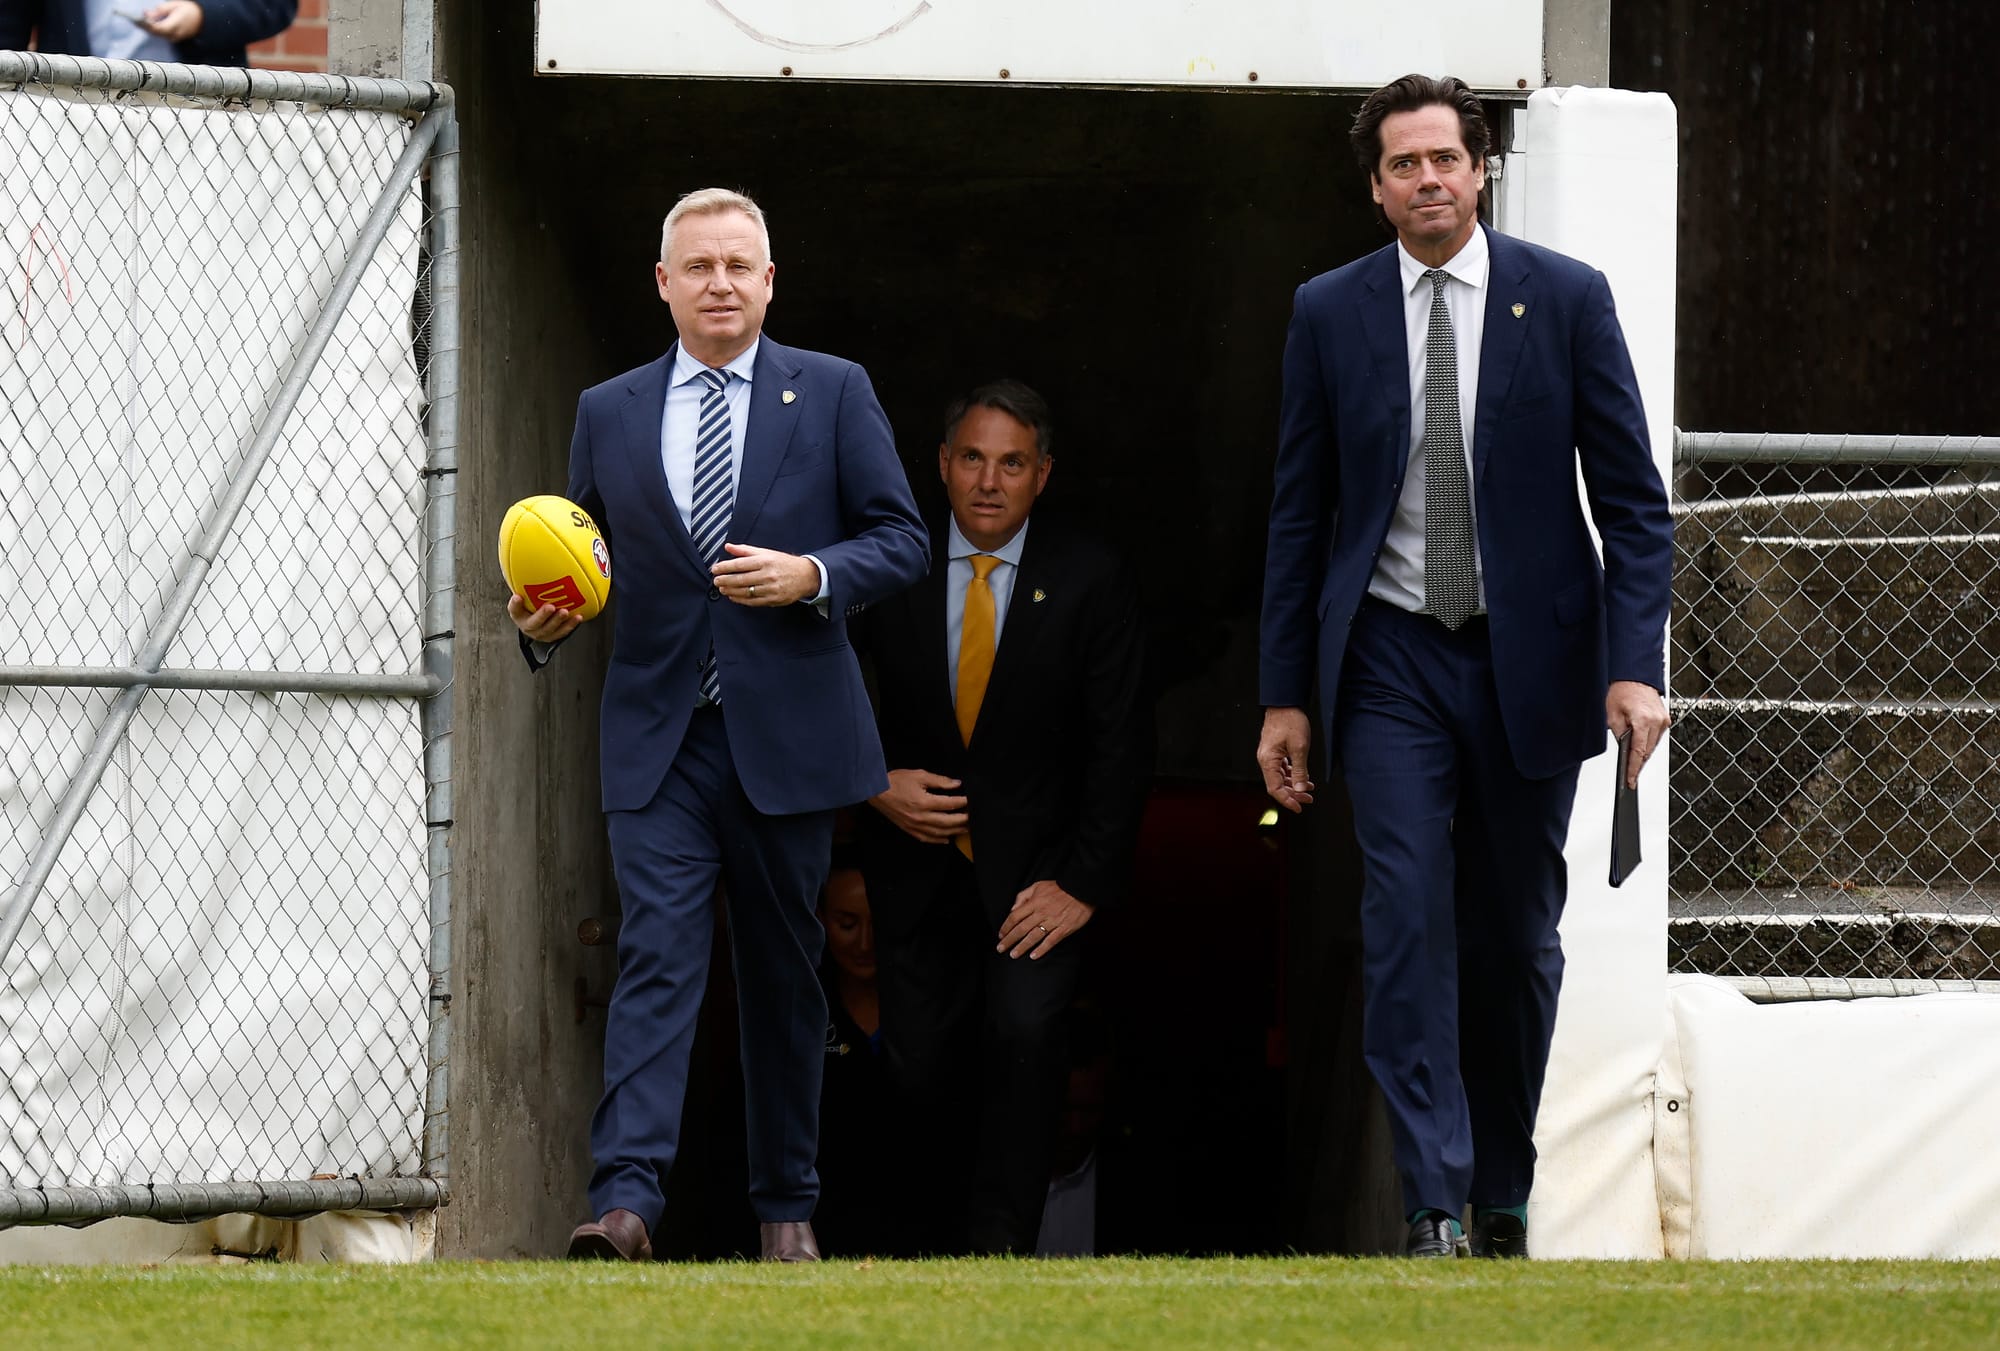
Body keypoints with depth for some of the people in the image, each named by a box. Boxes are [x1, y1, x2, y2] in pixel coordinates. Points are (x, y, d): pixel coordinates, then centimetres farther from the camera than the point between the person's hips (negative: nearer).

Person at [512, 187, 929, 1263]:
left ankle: (786, 1206, 18)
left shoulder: (833, 393, 6)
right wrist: (545, 618, -5)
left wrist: (809, 576, -14)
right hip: (657, 734, 0)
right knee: (655, 953, -13)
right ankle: (625, 1199, -23)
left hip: (785, 735, 0)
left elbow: (903, 540, 3)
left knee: (784, 972, 7)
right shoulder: (608, 413, 11)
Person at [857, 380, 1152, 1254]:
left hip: (1037, 863, -2)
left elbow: (1121, 747, -7)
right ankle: (953, 1221, 25)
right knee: (920, 1060, 1)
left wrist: (1081, 883, -15)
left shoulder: (1090, 583, -6)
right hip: (919, 852, 2)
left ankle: (1002, 1240, -14)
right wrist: (874, 786, -13)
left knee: (1024, 1027, -22)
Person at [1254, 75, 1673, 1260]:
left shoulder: (1567, 300, -1)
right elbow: (1301, 514, 7)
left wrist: (1635, 665, -11)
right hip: (1393, 660, 0)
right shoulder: (1331, 314, 3)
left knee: (1517, 940, 7)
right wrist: (1285, 695, 4)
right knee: (1408, 927, -12)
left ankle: (1503, 1196, 21)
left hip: (1527, 660, 0)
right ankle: (1435, 1208, -15)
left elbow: (1633, 499, -1)